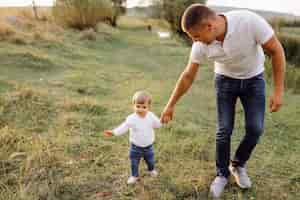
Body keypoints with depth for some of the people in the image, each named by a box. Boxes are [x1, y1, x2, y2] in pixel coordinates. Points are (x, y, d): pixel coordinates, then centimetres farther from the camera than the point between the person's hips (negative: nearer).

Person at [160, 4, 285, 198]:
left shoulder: (250, 21, -36)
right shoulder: (201, 45, -25)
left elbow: (277, 51, -21)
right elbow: (188, 76, -10)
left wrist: (278, 90, -21)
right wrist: (170, 105, -3)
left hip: (253, 80, -1)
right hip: (225, 80, 1)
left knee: (255, 129, -5)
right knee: (224, 130, -4)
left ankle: (238, 165, 22)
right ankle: (222, 174, 18)